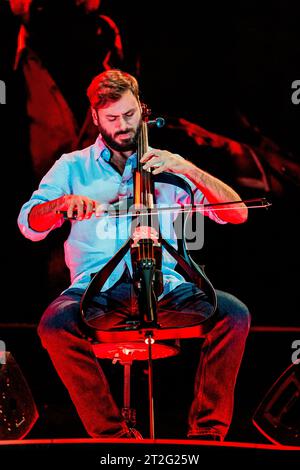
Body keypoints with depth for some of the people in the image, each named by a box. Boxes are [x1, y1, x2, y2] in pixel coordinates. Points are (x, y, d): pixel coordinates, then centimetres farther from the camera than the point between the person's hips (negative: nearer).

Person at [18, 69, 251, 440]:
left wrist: (189, 169, -7)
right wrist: (65, 202, -17)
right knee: (54, 324, -32)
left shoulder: (165, 167, 15)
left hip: (163, 287, 1)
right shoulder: (73, 167, 15)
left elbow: (237, 213, 7)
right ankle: (113, 434, -16)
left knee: (234, 314, -25)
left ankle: (206, 431, -9)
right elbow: (29, 225, 4)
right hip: (97, 291, 0)